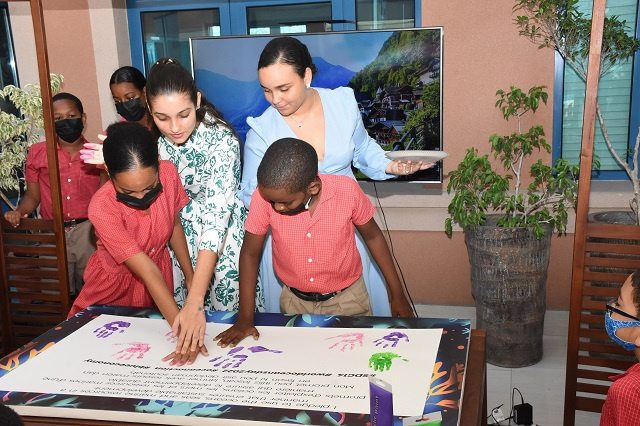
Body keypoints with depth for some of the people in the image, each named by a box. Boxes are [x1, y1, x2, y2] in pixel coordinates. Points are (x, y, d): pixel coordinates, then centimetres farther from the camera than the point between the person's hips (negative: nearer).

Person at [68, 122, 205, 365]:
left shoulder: (168, 173, -23)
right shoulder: (102, 208, -34)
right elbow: (147, 271, -37)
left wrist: (191, 277, 0)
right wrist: (182, 329, -42)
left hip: (159, 283, 3)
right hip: (116, 286, -3)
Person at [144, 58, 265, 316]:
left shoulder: (222, 141, -26)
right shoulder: (156, 138, -8)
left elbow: (216, 217, -33)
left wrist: (195, 298, -39)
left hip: (221, 242, -5)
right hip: (178, 237, 5)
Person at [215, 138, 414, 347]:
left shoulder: (347, 190, -23)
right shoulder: (265, 195, -23)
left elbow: (372, 236, -6)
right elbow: (250, 253, -9)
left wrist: (397, 294, 0)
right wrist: (245, 319, -9)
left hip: (347, 299, 0)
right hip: (295, 302, 1)